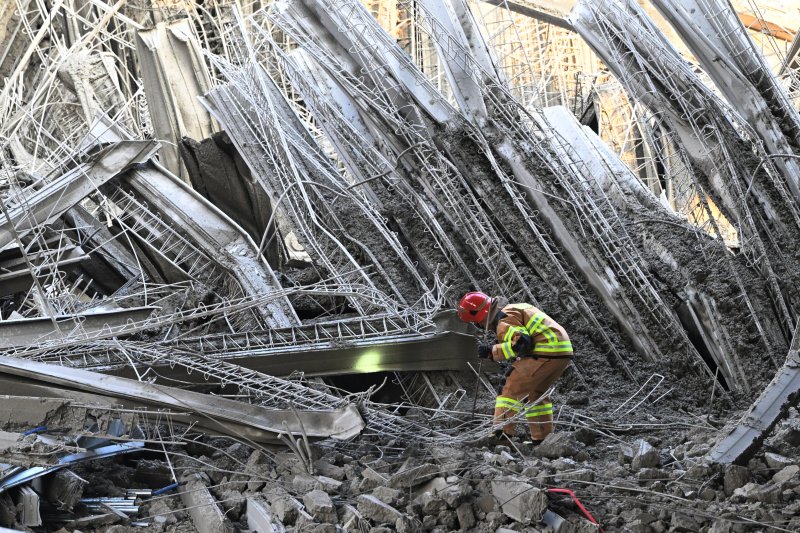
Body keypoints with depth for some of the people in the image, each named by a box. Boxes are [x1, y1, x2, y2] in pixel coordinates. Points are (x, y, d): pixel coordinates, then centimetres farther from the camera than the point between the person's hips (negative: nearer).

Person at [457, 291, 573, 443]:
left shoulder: (503, 322, -8)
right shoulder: (513, 309, 24)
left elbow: (521, 343, -21)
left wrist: (493, 351, -14)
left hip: (546, 354, -10)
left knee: (513, 389, -5)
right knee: (536, 392, 23)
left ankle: (501, 434, -10)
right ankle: (543, 439, 23)